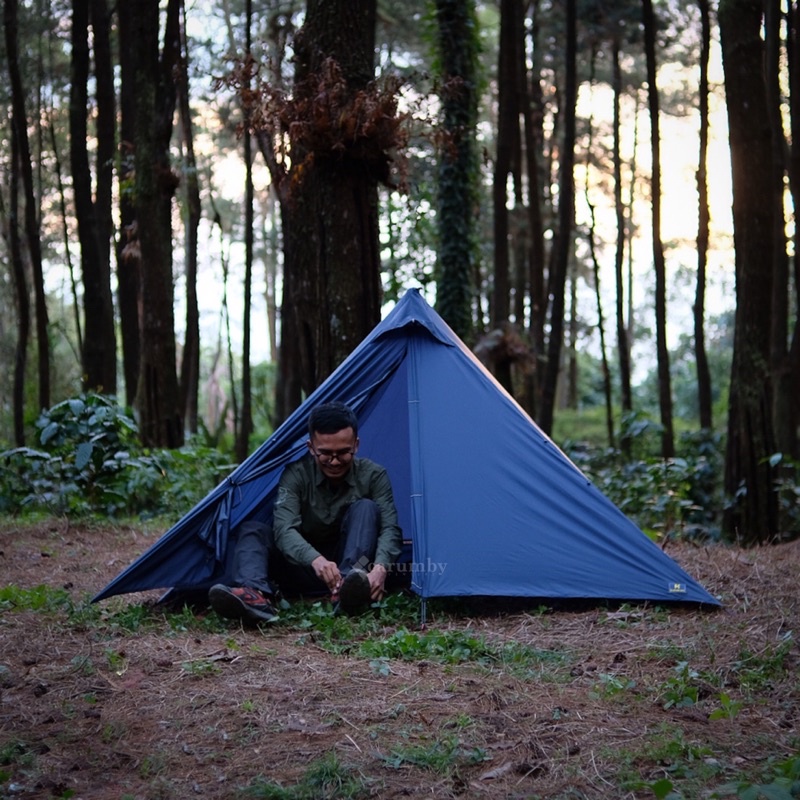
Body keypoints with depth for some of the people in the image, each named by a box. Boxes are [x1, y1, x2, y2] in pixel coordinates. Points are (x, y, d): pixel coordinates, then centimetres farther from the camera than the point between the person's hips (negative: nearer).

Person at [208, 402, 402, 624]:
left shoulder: (373, 476, -7)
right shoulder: (296, 474, -11)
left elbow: (390, 529, -18)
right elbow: (284, 529, -26)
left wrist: (380, 567, -42)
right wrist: (316, 560, -48)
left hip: (349, 569, 0)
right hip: (305, 569, 1)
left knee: (366, 509, -23)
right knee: (252, 529, -21)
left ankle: (349, 586, -45)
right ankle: (255, 596, -51)